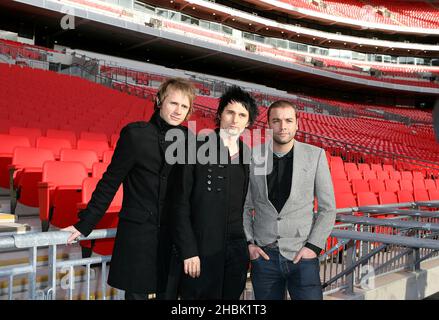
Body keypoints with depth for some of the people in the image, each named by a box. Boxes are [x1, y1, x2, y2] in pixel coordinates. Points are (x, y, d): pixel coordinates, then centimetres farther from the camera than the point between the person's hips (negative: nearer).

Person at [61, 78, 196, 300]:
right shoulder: (135, 134, -7)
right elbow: (111, 182, -4)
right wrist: (85, 224, -3)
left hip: (173, 234, 3)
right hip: (137, 232, -3)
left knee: (168, 292, 10)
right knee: (136, 293, 5)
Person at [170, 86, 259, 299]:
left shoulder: (248, 156, 9)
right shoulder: (197, 149, -6)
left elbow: (248, 204, 13)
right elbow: (180, 204, -8)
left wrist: (248, 245, 8)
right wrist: (188, 251, -12)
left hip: (237, 250, 5)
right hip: (201, 251, -4)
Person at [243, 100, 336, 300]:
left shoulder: (315, 155, -1)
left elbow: (327, 208, 1)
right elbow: (245, 206, 8)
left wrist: (314, 246, -6)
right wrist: (248, 243, -1)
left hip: (302, 255, -1)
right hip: (263, 254, 1)